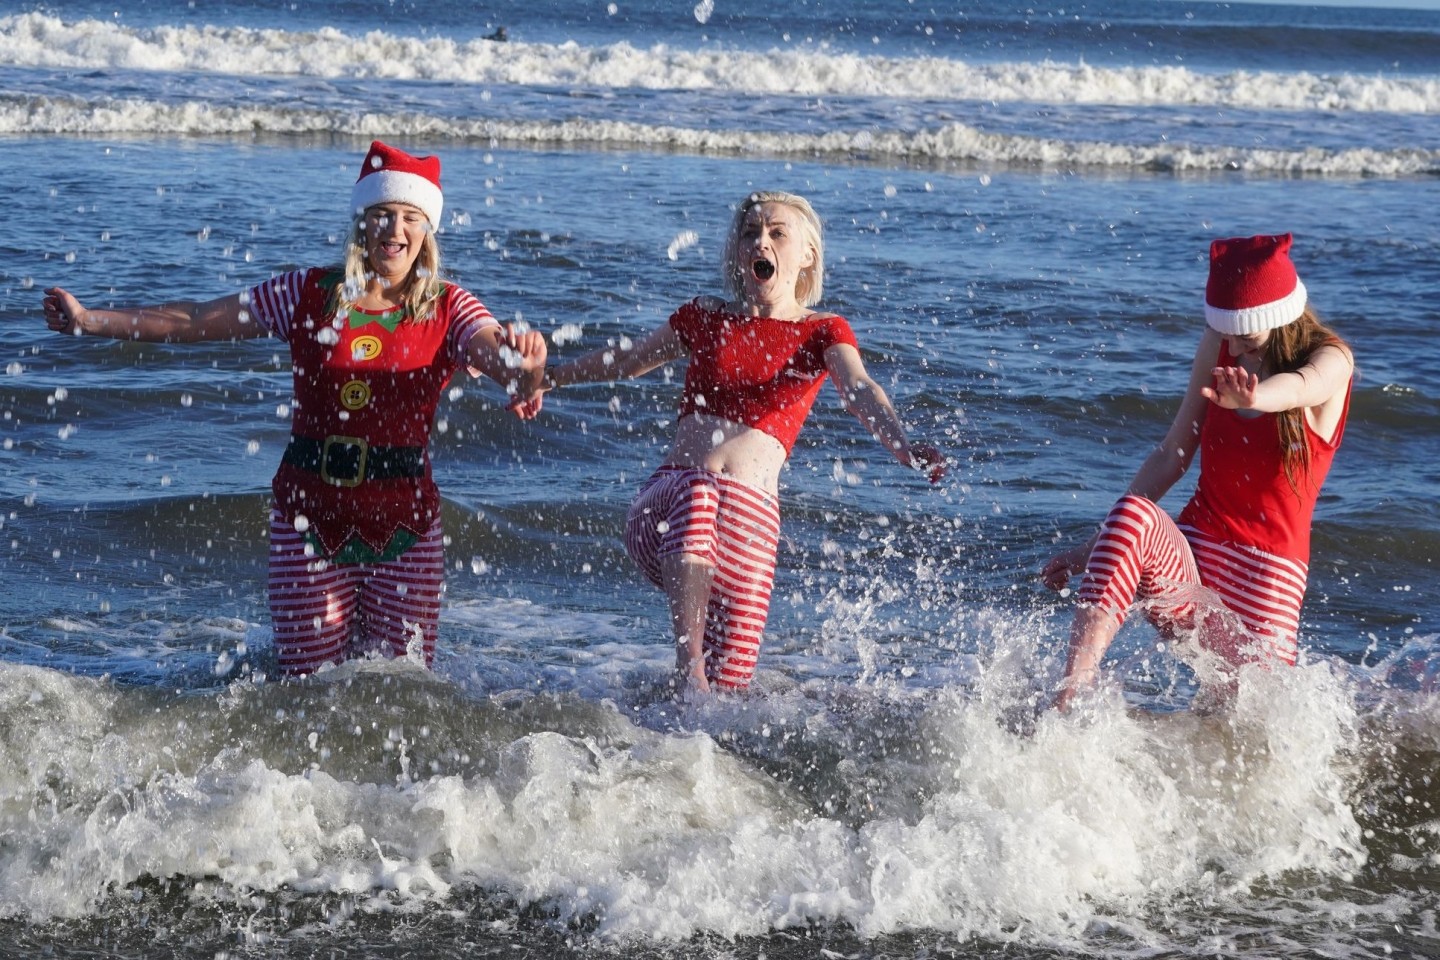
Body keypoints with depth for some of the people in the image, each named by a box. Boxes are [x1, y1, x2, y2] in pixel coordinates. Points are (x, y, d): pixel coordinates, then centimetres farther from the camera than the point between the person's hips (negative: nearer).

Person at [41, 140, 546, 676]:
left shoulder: (448, 310, -2)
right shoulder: (310, 294, 1)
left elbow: (496, 353, -21)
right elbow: (195, 322, 4)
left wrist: (523, 368, -46)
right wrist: (91, 321, -1)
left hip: (404, 517, 0)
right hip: (310, 511, 1)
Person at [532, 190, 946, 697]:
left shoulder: (822, 332, 9)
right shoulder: (704, 318, 16)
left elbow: (859, 390, -11)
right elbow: (627, 360, 33)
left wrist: (901, 445, -33)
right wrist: (546, 377, 43)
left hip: (751, 510, -1)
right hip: (664, 502, 1)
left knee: (729, 684, -11)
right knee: (697, 498, -38)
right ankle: (687, 666, -39)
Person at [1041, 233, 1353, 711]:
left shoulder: (1329, 360, -7)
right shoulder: (1217, 345, 6)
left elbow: (1298, 387, -34)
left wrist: (1251, 398, -59)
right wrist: (1096, 545, 9)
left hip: (1268, 575, -2)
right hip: (1188, 561, 3)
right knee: (1133, 513, -32)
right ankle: (1064, 710, -43)